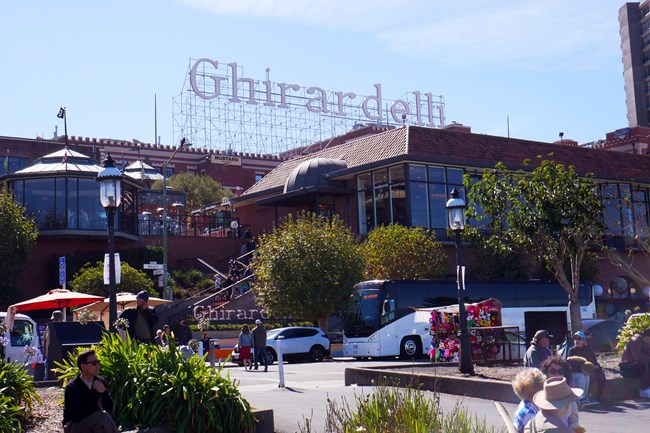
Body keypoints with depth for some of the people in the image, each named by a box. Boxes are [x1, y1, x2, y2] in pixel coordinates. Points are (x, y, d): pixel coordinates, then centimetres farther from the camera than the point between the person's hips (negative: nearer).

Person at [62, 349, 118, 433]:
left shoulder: (101, 382, 3)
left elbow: (109, 408, -3)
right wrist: (97, 407, -9)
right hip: (73, 426, -5)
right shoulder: (71, 387, -12)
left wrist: (104, 391, -20)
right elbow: (77, 414, -21)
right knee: (103, 416, -29)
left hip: (94, 422, 5)